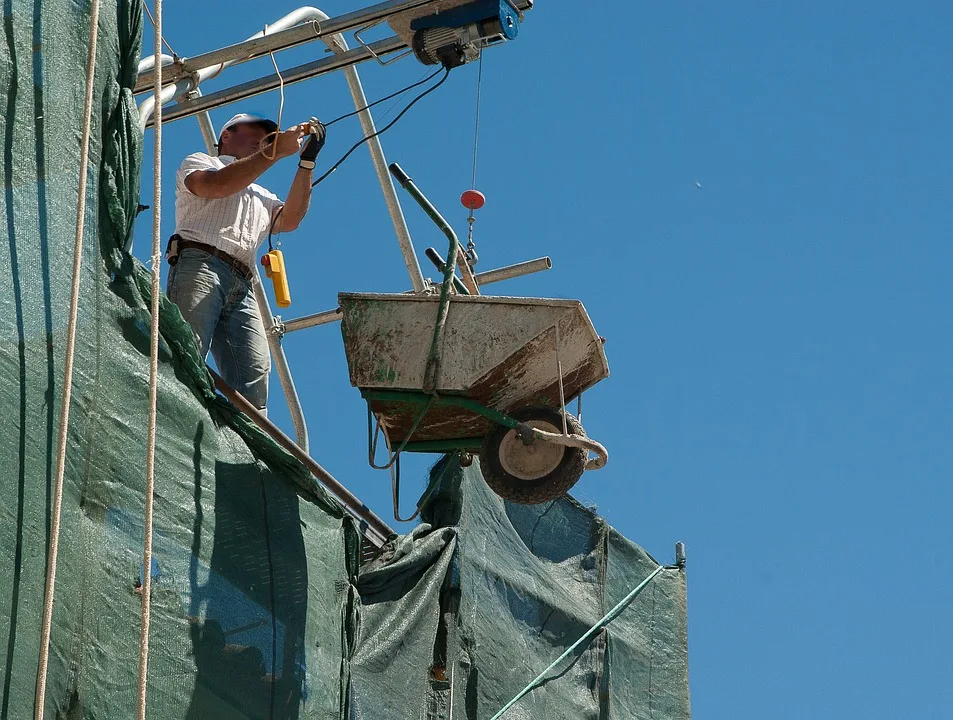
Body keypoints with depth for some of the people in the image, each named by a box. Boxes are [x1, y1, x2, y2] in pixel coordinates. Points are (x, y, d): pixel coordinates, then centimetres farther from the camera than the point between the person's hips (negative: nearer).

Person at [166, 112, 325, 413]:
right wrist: (276, 151, -3)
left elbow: (289, 219, 16)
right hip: (199, 266, -6)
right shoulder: (198, 162, 23)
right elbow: (216, 185, -2)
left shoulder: (260, 196, 38)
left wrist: (307, 162, 9)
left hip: (242, 287, 6)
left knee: (254, 379, -15)